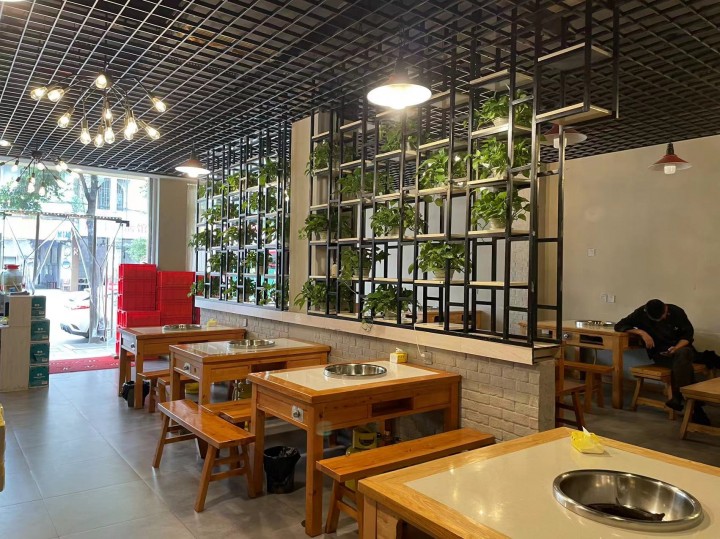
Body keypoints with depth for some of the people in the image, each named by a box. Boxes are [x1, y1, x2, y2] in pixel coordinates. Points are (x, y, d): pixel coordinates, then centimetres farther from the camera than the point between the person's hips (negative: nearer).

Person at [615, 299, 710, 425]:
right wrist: (641, 332, -21)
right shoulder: (641, 313, -8)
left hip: (680, 348, 1)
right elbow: (619, 326, -7)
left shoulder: (676, 312, -5)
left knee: (683, 354, -37)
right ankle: (694, 407, -33)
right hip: (660, 353, -1)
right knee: (683, 364, -34)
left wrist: (677, 348, -18)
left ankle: (678, 398, -29)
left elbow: (688, 333, 2)